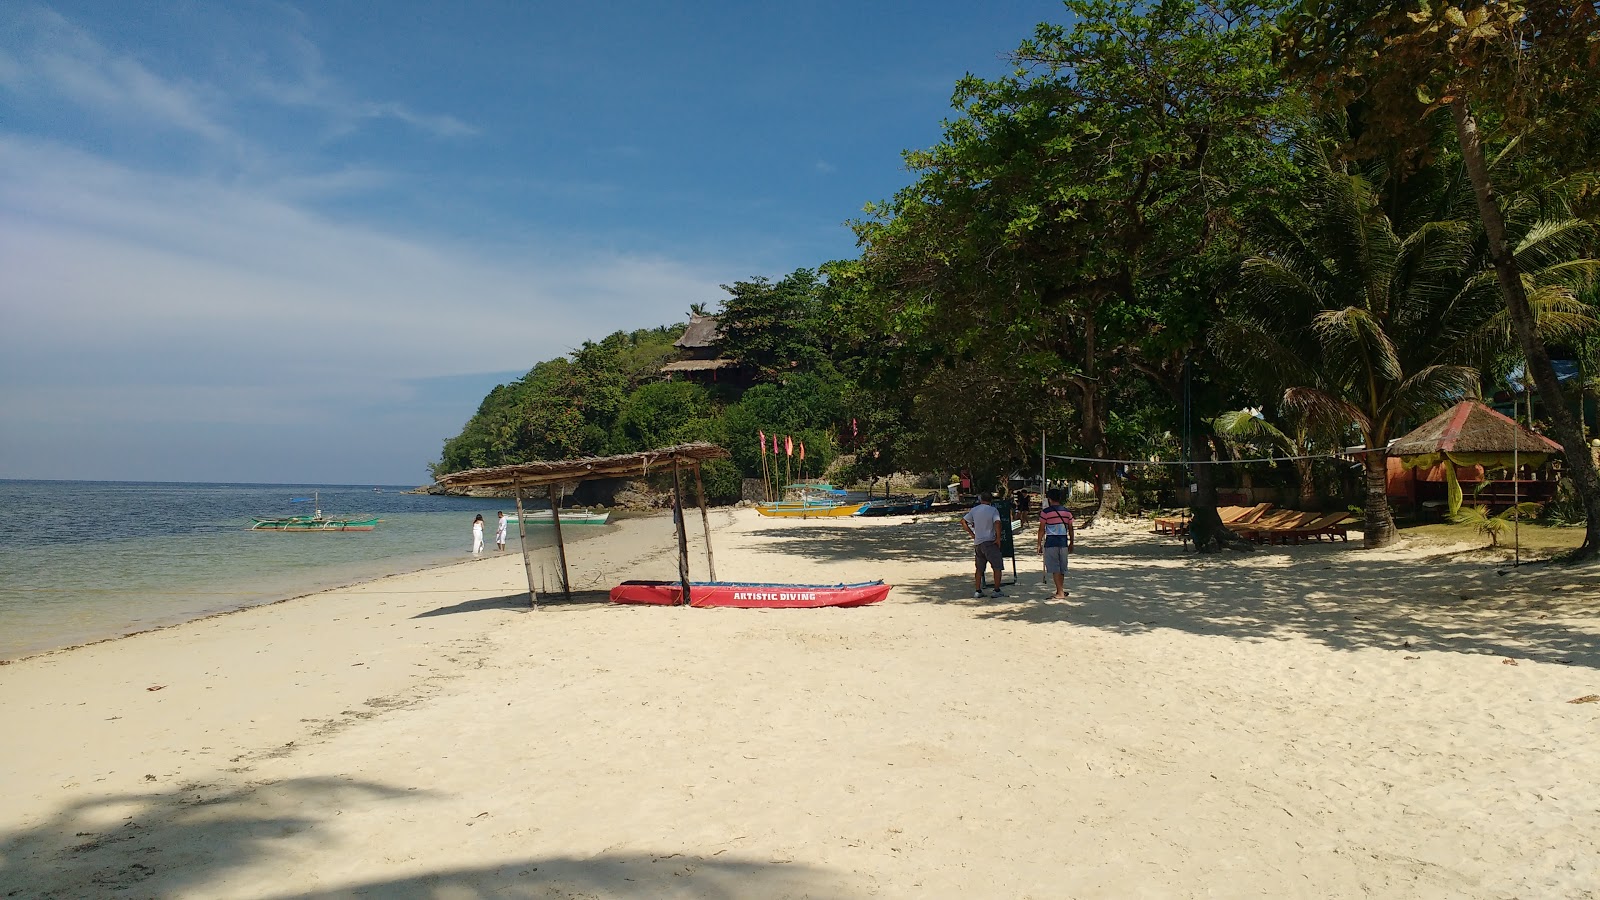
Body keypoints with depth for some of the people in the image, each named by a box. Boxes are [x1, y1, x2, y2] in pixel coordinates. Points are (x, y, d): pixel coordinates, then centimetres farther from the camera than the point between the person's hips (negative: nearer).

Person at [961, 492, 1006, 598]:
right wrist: (998, 538, -14)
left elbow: (963, 521, 9)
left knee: (979, 568, 14)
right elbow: (997, 523, -22)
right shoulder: (993, 510, -7)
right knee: (997, 567, 3)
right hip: (990, 542, -5)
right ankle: (997, 590, 2)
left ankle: (977, 591, 13)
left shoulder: (974, 510, 7)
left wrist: (971, 534, 11)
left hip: (977, 542, 5)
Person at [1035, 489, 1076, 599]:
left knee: (1055, 569, -2)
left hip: (1051, 542, -5)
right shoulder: (1067, 512, 6)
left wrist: (1039, 544, 2)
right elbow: (1070, 529, 11)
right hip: (1063, 542, 5)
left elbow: (1041, 530, -6)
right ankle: (1060, 591, 23)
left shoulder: (1045, 512, -7)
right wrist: (1072, 543, 21)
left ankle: (1060, 593, -6)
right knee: (1062, 568, 14)